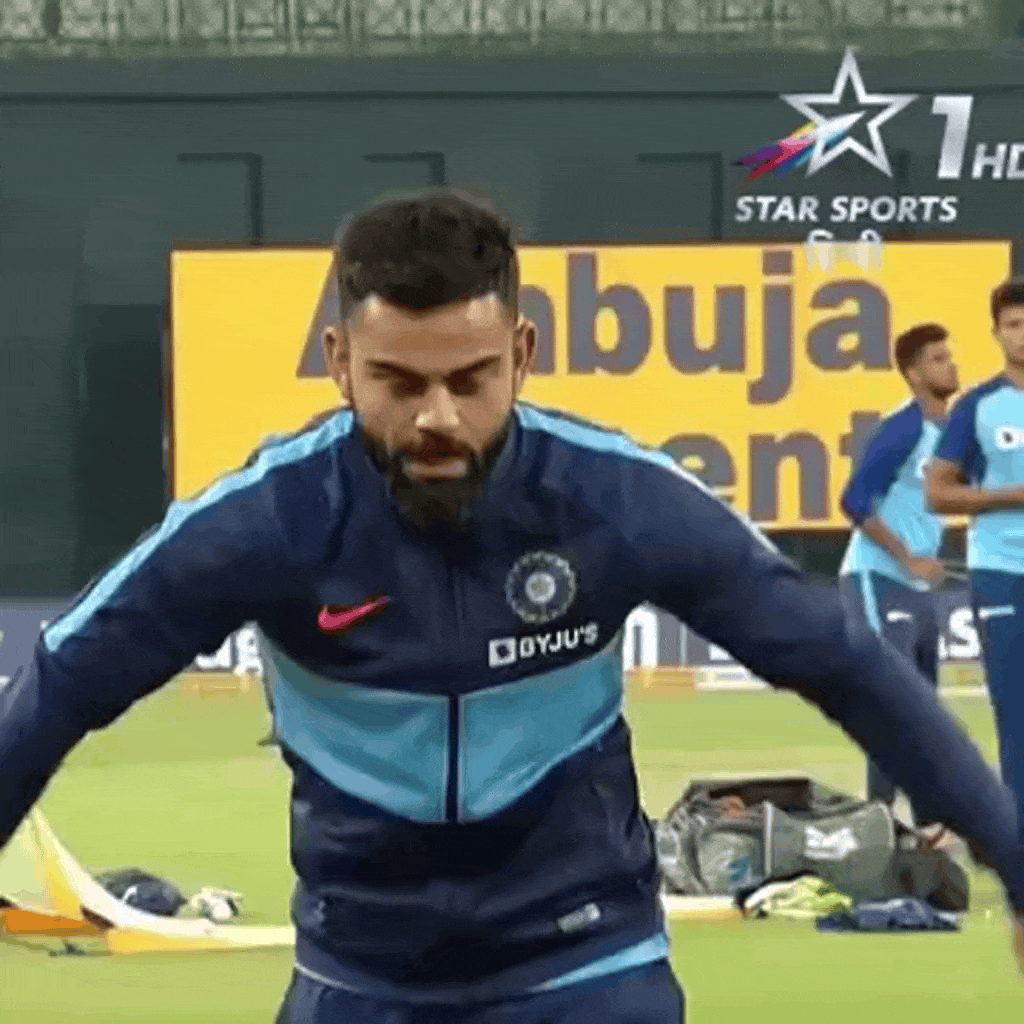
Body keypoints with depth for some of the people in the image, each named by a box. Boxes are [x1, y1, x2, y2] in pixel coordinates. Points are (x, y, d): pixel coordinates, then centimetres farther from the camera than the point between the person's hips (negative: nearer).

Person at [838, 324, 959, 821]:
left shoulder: (949, 431, 11)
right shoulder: (904, 428, -15)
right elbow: (856, 501, -21)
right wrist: (908, 559, -19)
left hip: (919, 588, 9)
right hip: (878, 581, -9)